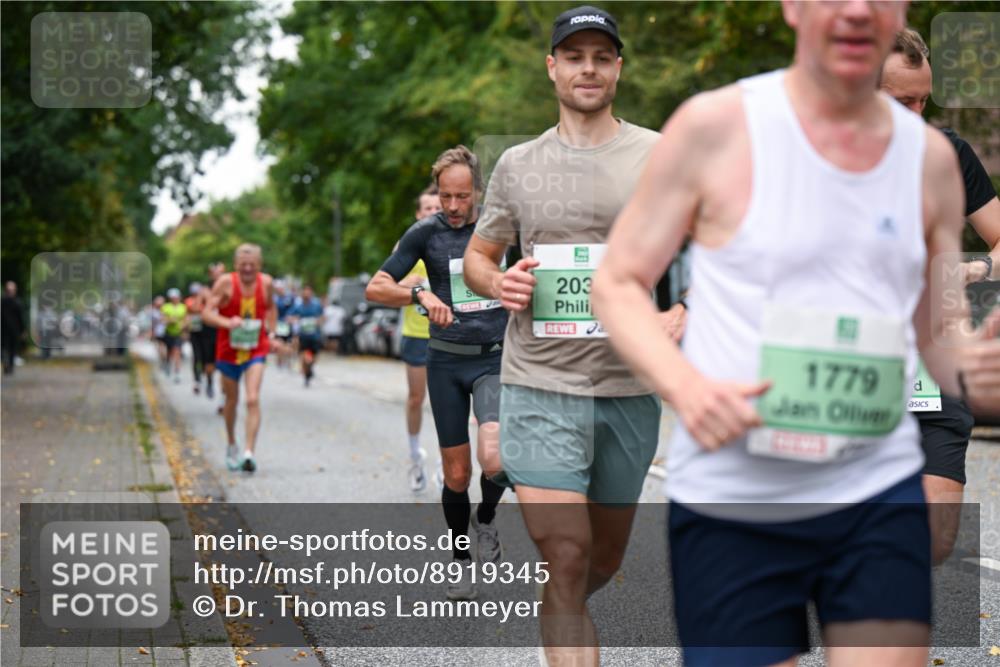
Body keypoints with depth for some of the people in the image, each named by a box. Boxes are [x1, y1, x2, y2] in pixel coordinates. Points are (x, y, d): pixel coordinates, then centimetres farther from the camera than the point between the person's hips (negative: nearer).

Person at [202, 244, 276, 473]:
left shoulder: (266, 283, -4)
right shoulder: (226, 282, -13)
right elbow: (207, 313, -17)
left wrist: (271, 333, 9)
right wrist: (227, 323, -34)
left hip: (256, 350, 0)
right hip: (229, 350, 0)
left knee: (253, 400, -16)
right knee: (232, 401, 15)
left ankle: (249, 452, -19)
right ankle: (231, 445, 38)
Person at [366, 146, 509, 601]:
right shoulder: (426, 232, -3)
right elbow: (375, 288, -7)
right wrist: (421, 295, -24)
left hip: (495, 359, 0)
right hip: (446, 362, 0)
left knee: (494, 458, -22)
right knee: (456, 474, 4)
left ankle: (486, 520, 11)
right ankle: (461, 562, 27)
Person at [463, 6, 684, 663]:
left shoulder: (663, 155, 3)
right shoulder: (517, 163, 9)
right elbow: (477, 256, 18)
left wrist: (682, 314, -16)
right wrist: (498, 282, -5)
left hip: (630, 386, 1)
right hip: (540, 385, -1)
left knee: (604, 560, 16)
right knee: (567, 558, -12)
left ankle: (559, 614, 47)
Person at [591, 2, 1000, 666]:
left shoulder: (930, 156, 9)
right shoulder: (715, 126, -4)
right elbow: (617, 283, 1)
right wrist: (682, 383, -18)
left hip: (879, 494, 3)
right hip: (730, 507, -3)